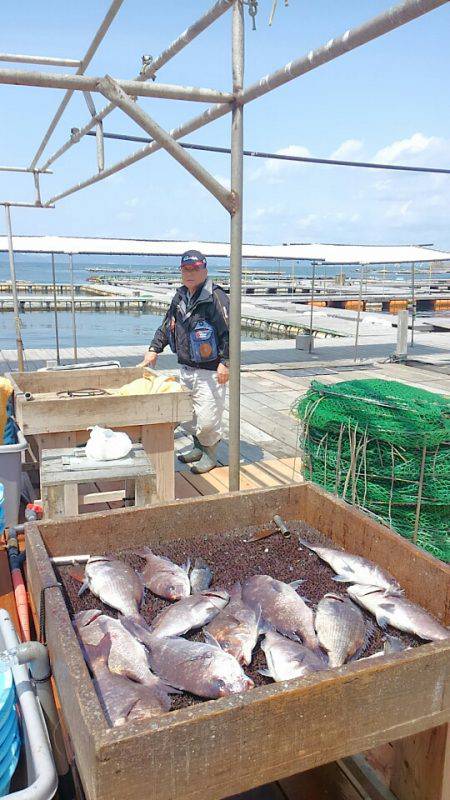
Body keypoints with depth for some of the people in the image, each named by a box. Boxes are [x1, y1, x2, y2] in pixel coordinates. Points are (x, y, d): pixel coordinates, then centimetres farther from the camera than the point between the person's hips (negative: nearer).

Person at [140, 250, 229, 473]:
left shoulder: (216, 297, -13)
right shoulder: (180, 297, 12)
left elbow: (229, 332, -16)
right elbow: (167, 326, 22)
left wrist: (225, 362, -21)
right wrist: (154, 349, 13)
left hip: (209, 371, -8)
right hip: (185, 368, 8)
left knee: (207, 417, -5)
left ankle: (210, 453, 18)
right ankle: (198, 446, 37)